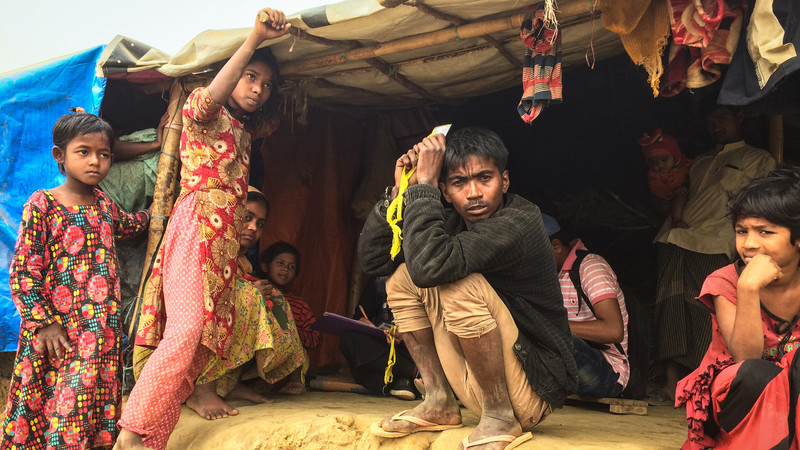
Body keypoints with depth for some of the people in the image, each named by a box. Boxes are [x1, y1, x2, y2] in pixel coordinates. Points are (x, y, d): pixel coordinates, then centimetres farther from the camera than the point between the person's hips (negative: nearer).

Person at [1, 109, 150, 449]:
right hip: (57, 332, -5)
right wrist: (43, 322, -15)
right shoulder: (42, 204, -8)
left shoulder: (103, 203, 8)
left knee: (97, 396, 7)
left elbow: (125, 225, 35)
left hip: (103, 330, 5)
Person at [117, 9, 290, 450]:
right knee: (185, 331, -22)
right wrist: (254, 39, -26)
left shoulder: (243, 132, 26)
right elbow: (209, 99, -20)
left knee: (208, 337, -1)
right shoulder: (206, 113, 4)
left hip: (226, 239, 8)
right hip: (196, 227, -8)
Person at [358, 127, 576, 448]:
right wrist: (400, 190, -9)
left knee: (460, 285, -28)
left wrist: (423, 182, -26)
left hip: (530, 391, -8)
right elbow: (372, 258, 2)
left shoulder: (520, 221, -22)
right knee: (403, 276, 2)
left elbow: (429, 265, -37)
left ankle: (499, 418, -13)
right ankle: (439, 404, 6)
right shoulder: (454, 222, 0)